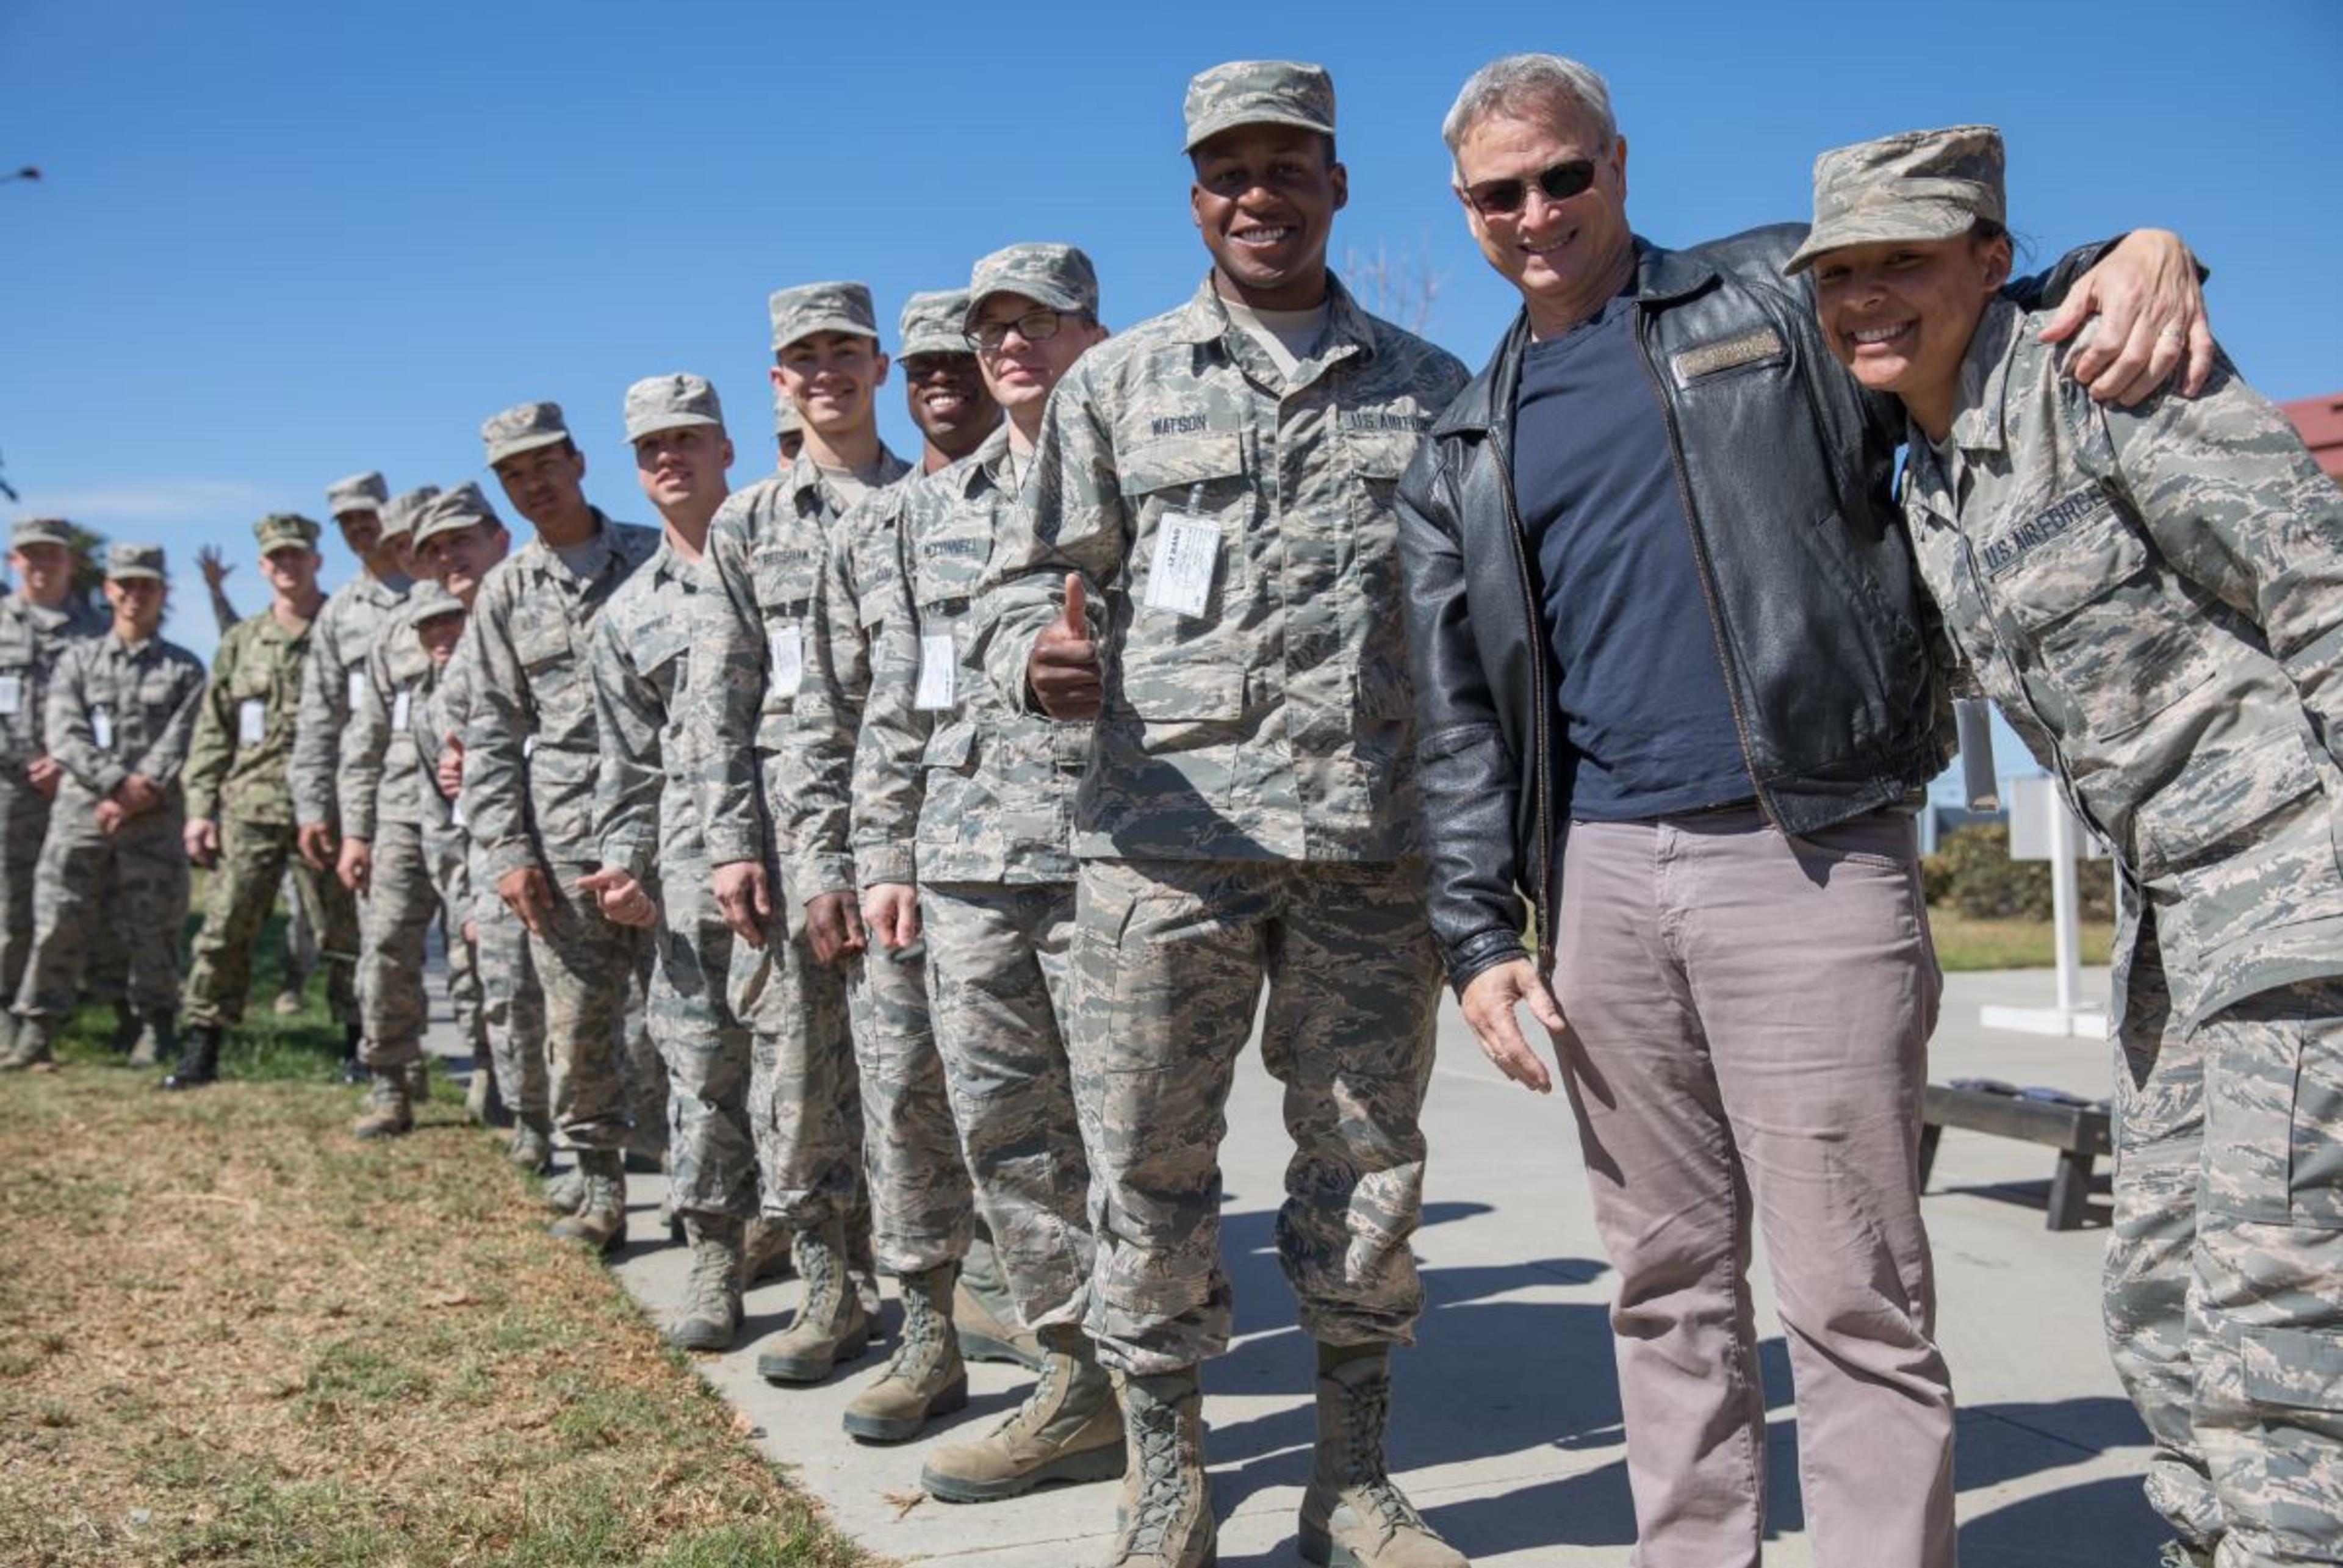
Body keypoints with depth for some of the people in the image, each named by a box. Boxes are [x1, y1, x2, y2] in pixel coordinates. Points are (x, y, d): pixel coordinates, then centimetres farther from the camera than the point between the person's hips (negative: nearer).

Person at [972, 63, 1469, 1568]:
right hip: (1164, 833, -1)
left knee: (1369, 1162, 7)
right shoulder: (1116, 384, 12)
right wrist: (1040, 655, -16)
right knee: (1150, 1162, 3)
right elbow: (1026, 580, 8)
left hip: (1372, 837, 1)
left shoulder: (1431, 390, 14)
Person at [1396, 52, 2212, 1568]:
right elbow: (1459, 720, 13)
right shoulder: (1464, 455, 16)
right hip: (1597, 876, 4)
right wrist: (1483, 932, 5)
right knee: (1669, 1282, 12)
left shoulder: (1782, 294, 9)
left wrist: (2143, 254, -10)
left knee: (1853, 1293, -3)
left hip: (1805, 858, -3)